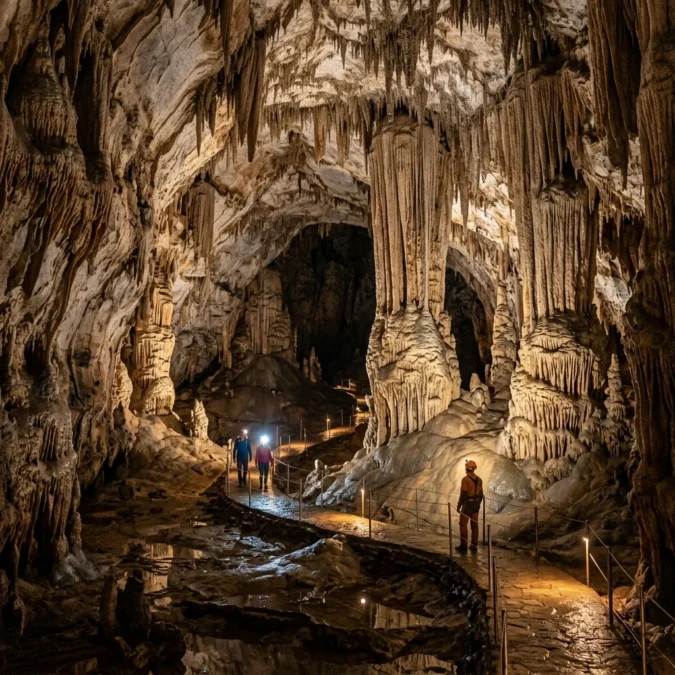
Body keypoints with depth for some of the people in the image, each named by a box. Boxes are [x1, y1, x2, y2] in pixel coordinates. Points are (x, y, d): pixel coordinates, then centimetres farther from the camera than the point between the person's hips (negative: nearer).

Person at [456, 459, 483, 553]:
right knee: (474, 524, 13)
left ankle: (463, 546, 5)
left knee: (463, 524, 3)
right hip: (475, 504, 7)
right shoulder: (479, 479, 3)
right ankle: (474, 545, 16)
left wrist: (458, 506, -12)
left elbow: (463, 495, -21)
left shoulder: (465, 479, -19)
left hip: (467, 504, -7)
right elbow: (480, 494, 8)